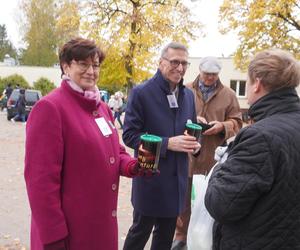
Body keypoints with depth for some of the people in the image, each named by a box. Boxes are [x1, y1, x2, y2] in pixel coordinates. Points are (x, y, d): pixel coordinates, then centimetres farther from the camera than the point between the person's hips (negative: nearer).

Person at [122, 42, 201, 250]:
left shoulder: (188, 95, 7)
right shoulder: (141, 92, -12)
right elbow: (129, 135, -15)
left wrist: (194, 142, -7)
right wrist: (167, 143, -24)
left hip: (176, 179, 6)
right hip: (150, 178, -6)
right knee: (140, 232, 10)